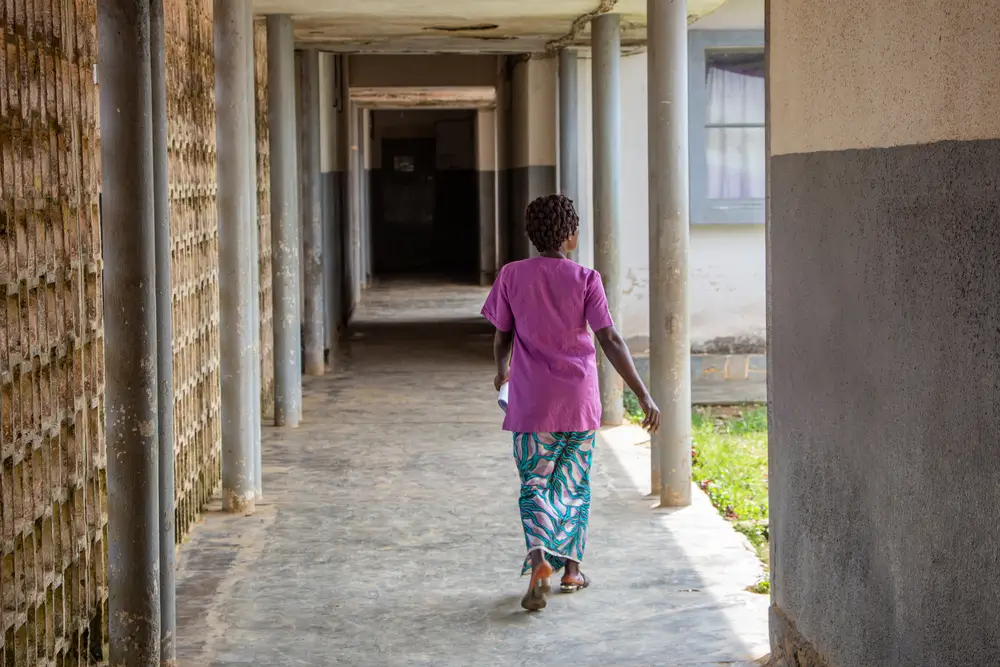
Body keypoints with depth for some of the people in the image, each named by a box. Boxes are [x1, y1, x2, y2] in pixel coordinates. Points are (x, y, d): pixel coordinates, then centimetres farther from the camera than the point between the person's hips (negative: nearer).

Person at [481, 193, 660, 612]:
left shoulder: (511, 276, -3)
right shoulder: (585, 279, -6)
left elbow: (502, 339, 5)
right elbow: (610, 340, -12)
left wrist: (502, 373, 27)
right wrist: (643, 395, -11)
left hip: (532, 401, 0)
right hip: (579, 400, 0)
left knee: (534, 485, 3)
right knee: (574, 483, 16)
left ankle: (539, 560, -21)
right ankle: (571, 568, 22)